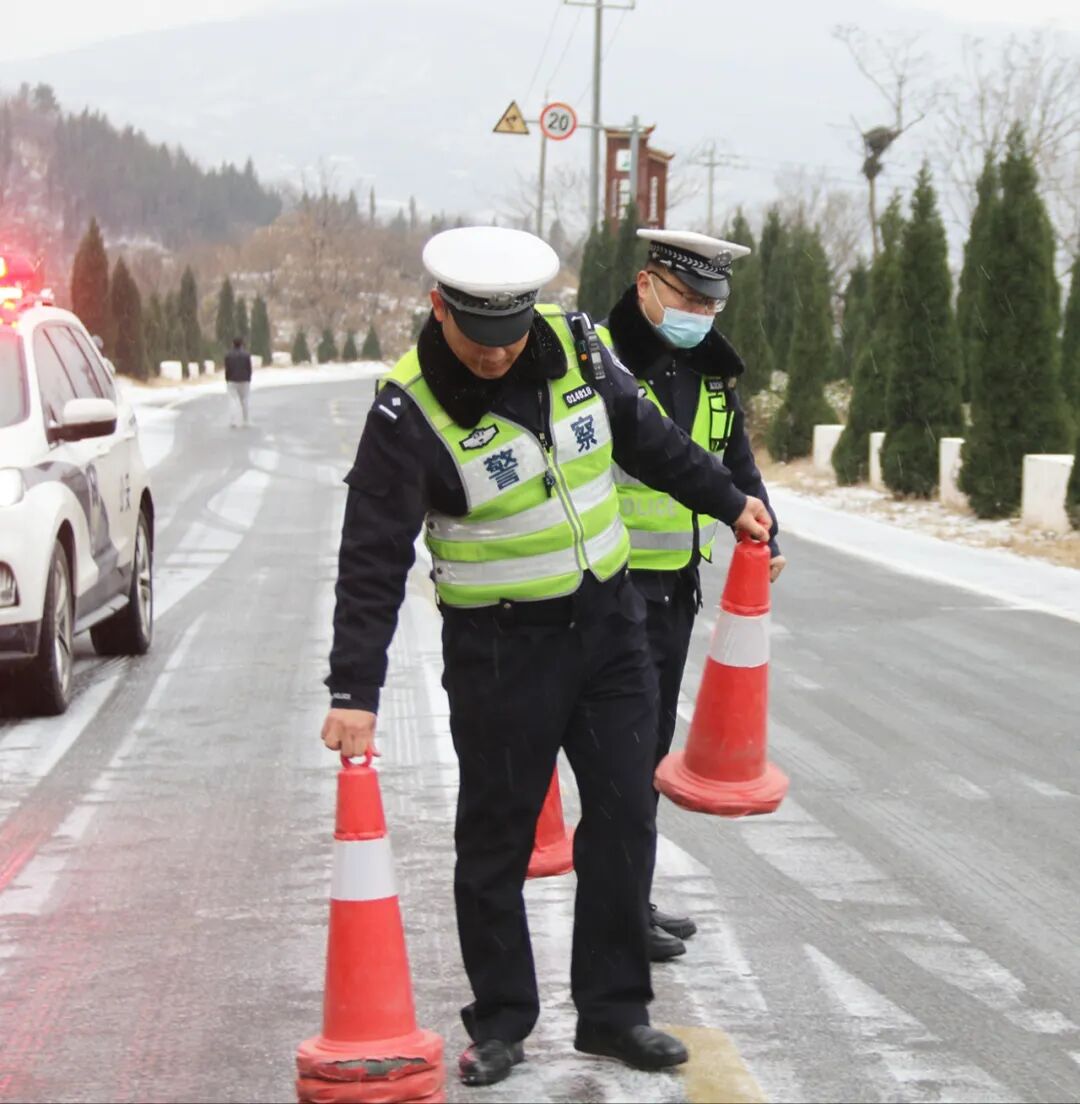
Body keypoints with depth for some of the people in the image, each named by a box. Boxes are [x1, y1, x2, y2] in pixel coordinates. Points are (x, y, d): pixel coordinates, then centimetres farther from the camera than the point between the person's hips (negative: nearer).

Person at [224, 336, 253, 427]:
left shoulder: (228, 355, -6)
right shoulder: (246, 354, -5)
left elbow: (227, 369, -6)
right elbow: (249, 368, -5)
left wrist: (227, 381, 1)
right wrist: (249, 379, 4)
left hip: (232, 381, -1)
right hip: (244, 381, 1)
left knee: (233, 400, 0)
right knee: (245, 401, 11)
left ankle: (233, 422, -9)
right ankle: (246, 421, 14)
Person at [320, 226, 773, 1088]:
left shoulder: (575, 346, -5)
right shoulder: (411, 413, -19)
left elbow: (646, 436, 14)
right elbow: (374, 561, -21)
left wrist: (727, 500, 22)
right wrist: (355, 692, -26)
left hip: (607, 621, 5)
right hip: (500, 648, -4)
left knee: (625, 816, 6)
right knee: (496, 838, 4)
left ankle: (613, 1009, 18)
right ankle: (500, 1024, 18)